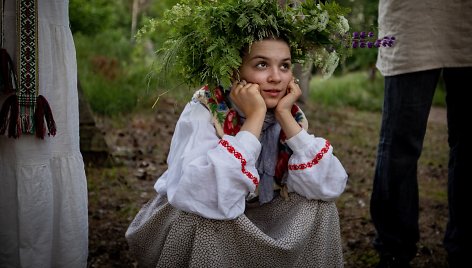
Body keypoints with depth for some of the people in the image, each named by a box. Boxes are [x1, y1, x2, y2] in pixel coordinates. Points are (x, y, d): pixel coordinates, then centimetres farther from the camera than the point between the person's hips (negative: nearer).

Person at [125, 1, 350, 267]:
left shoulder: (290, 112, -10)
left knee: (320, 207, -13)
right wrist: (254, 118, -34)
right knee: (207, 220, -33)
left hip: (255, 220, 4)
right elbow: (208, 198, -39)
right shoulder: (205, 110, -23)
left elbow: (330, 187, -19)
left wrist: (285, 116, -23)